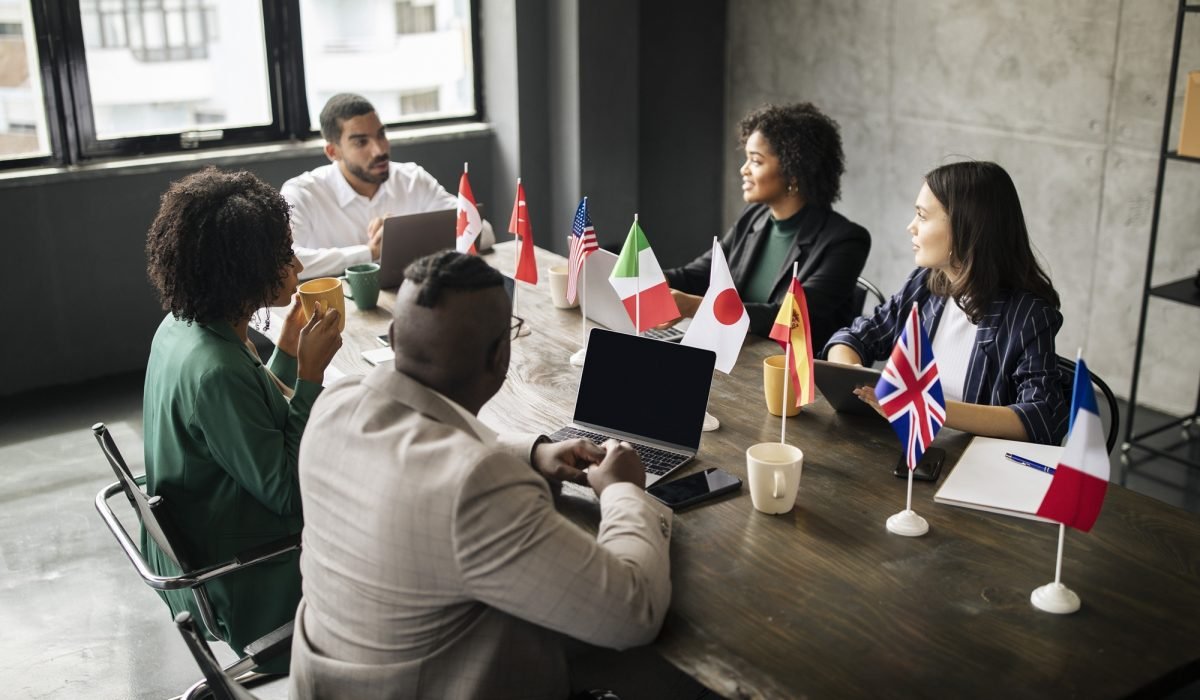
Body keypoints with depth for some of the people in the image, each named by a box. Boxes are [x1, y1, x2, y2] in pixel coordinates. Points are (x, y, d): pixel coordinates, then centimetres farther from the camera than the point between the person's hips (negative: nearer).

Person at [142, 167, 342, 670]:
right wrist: (311, 373, -25)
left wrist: (288, 349, -2)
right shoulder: (216, 373, -33)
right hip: (240, 584, -9)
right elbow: (288, 493, -26)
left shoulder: (183, 325, -4)